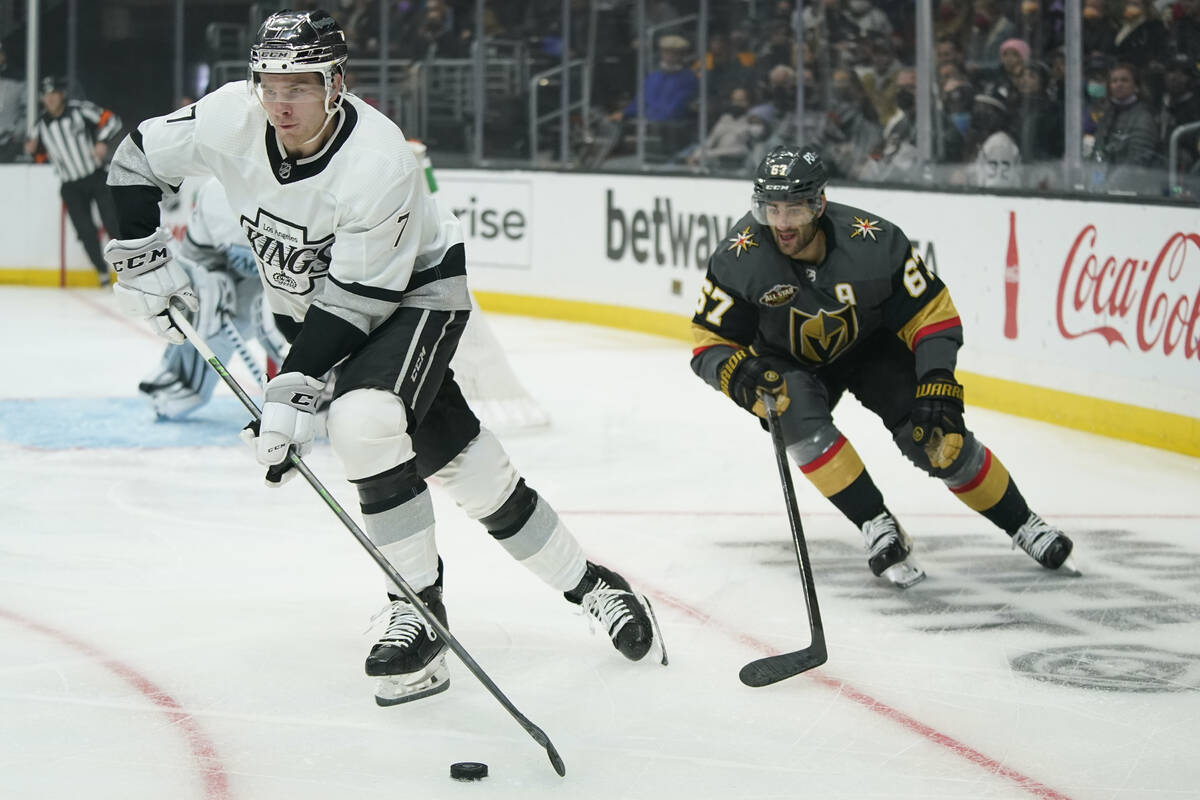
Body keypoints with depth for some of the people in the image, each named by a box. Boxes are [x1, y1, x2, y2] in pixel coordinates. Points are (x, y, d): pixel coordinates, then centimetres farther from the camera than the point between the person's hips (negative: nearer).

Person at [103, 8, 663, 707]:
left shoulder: (379, 164, -34)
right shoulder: (232, 120, -20)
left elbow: (355, 301, -31)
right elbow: (137, 161, -3)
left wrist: (296, 388, -33)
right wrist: (143, 258, -8)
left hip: (416, 289, -5)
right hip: (304, 299, 5)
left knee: (365, 420, -31)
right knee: (454, 453, 6)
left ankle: (418, 611, -16)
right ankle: (586, 584, 19)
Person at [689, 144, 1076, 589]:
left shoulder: (874, 243, -31)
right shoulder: (740, 258, -29)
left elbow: (933, 315, -20)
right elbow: (709, 341, -19)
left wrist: (938, 388, -30)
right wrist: (741, 375, -40)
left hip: (872, 347, 0)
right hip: (790, 364, 1)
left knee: (940, 438, -11)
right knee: (800, 417, -32)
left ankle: (1022, 524, 11)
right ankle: (878, 527, -23)